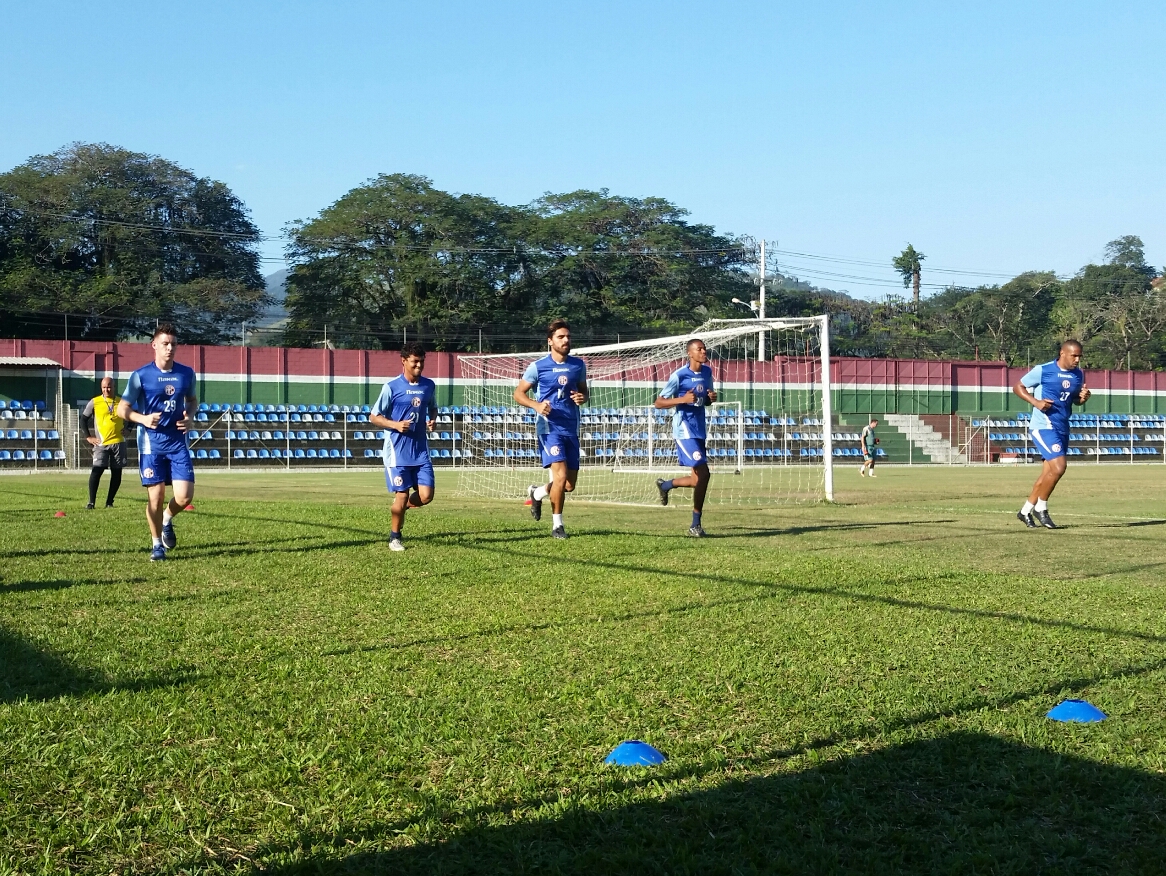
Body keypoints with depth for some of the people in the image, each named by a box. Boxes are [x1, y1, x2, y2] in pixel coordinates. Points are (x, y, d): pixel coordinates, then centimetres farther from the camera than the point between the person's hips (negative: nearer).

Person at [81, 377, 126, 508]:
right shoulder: (94, 402, 2)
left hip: (118, 442, 3)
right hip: (101, 443, -2)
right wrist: (88, 437, 0)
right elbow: (83, 419, 8)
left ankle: (109, 502, 14)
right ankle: (91, 502, -8)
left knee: (116, 473, 4)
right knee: (96, 471, -13)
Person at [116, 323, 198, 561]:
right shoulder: (141, 376, -6)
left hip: (177, 442, 2)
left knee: (185, 495, -8)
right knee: (156, 495, -2)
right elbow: (122, 409, -2)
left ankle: (167, 520, 26)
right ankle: (157, 545, 17)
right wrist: (143, 419, -20)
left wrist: (189, 416, 0)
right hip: (151, 442, -2)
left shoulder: (186, 373, 4)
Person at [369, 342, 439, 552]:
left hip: (420, 450, 4)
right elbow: (374, 417, -2)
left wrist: (432, 420, 1)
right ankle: (394, 536, 20)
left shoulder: (429, 386, 5)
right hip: (397, 451, -4)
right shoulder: (391, 388, -8)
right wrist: (395, 425, -18)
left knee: (426, 496, -4)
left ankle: (401, 506, 28)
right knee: (402, 495, -2)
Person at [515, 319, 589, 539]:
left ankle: (536, 492, 37)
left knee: (570, 484, 7)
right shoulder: (538, 366, -5)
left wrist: (583, 398, -5)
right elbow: (518, 393, 2)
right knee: (561, 475, -18)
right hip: (549, 428, -5)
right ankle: (557, 525, -1)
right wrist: (536, 405, -17)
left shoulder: (578, 365, 7)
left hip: (571, 429, 5)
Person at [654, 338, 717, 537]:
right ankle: (695, 525, -5)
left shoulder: (707, 372, 9)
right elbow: (659, 403, -9)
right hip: (684, 431, -8)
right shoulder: (679, 376, -12)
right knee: (703, 474, -16)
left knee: (698, 478, 9)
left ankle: (665, 485, 36)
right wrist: (683, 399, -23)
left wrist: (712, 398, -1)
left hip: (699, 430, 8)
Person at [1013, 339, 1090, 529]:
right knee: (1058, 467, -18)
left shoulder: (1078, 374, 8)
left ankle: (1026, 511, 23)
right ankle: (1041, 508, 1)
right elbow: (1018, 387, -3)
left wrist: (1083, 398, -2)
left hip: (1062, 428, 7)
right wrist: (1035, 401, -18)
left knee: (1048, 473, 10)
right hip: (1043, 426, -7)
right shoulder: (1043, 370, -11)